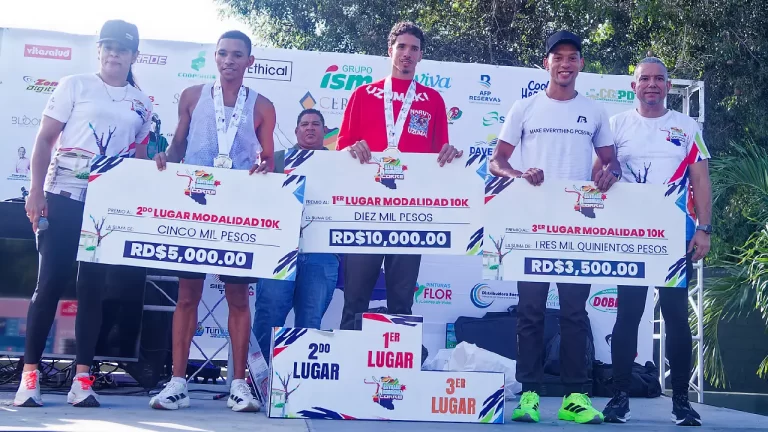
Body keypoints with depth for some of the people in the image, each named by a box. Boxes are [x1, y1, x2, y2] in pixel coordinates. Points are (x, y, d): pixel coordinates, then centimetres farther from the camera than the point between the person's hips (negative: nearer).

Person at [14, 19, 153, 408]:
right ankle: (29, 374, 1)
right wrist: (36, 191, -10)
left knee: (92, 286, 3)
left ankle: (82, 377, 6)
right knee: (50, 281, -4)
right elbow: (44, 140, 0)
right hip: (63, 196, -2)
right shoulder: (74, 86, 4)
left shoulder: (141, 103, 12)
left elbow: (140, 157, 15)